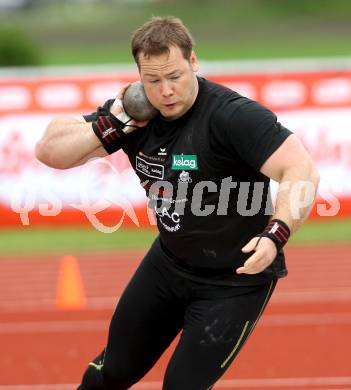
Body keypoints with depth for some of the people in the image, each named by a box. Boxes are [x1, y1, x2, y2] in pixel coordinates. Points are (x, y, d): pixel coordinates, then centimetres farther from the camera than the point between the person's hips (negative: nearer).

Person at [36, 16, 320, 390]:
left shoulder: (233, 115, -27)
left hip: (236, 278, -6)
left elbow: (302, 170, -34)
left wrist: (275, 235, -47)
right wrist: (112, 125, -21)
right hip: (169, 262, 6)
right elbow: (49, 151, -6)